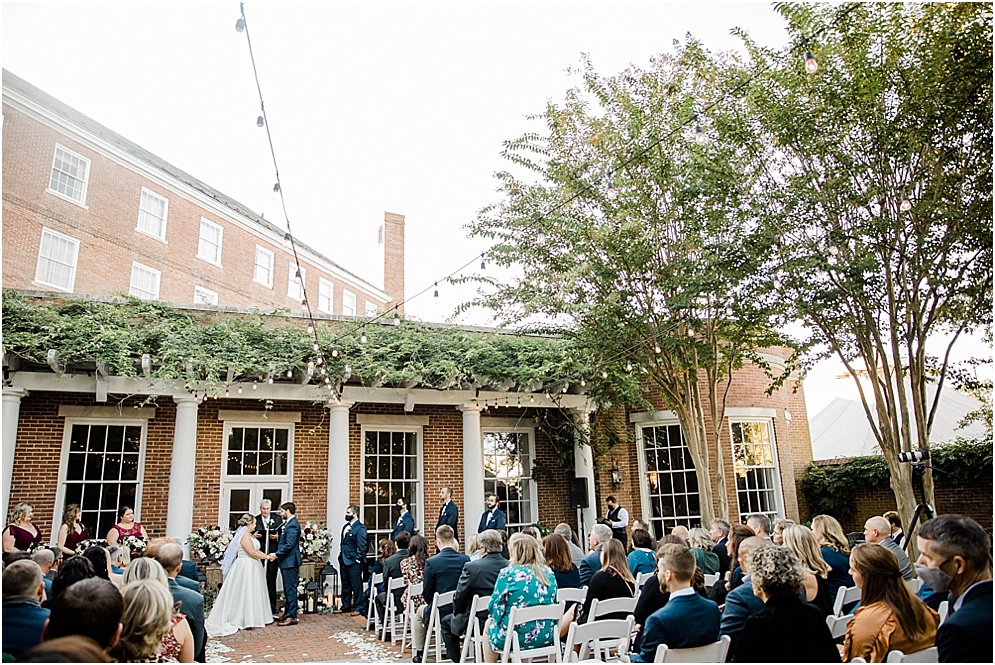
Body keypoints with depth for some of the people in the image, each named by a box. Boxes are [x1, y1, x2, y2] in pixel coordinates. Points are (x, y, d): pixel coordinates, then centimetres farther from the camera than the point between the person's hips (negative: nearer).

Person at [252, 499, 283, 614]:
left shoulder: (277, 518, 4)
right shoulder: (255, 519, 6)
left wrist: (277, 537, -15)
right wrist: (253, 536, -11)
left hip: (272, 555, -1)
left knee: (271, 583, 4)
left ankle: (272, 611, 12)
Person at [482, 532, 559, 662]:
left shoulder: (508, 573, -14)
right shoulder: (548, 573, 0)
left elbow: (494, 607, -9)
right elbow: (553, 603, 10)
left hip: (517, 638, -5)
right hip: (546, 637, 5)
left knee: (489, 624, 25)